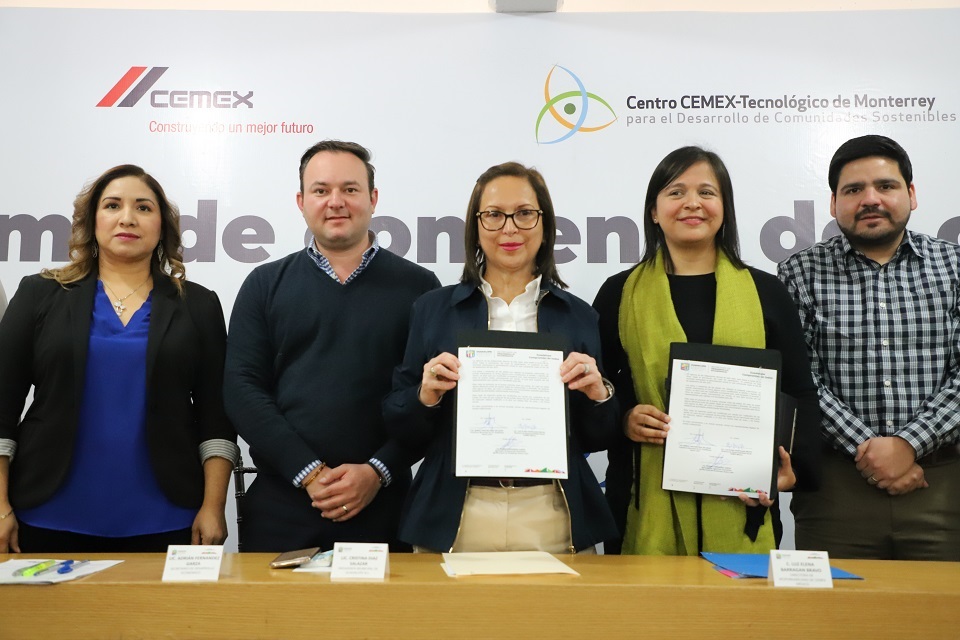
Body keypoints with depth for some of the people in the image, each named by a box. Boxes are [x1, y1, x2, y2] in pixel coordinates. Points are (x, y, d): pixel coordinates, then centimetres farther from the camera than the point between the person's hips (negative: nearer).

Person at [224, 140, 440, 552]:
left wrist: (378, 471, -12)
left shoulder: (418, 286, 2)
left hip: (381, 506, -1)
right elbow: (242, 388, -1)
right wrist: (308, 472, -10)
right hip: (280, 506, 1)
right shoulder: (265, 285, 6)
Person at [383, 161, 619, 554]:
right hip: (453, 520, 0)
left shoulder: (578, 316, 4)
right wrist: (426, 396, -15)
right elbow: (400, 430, 4)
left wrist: (597, 394, -12)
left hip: (553, 519, 1)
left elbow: (597, 438, 7)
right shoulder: (433, 309, 3)